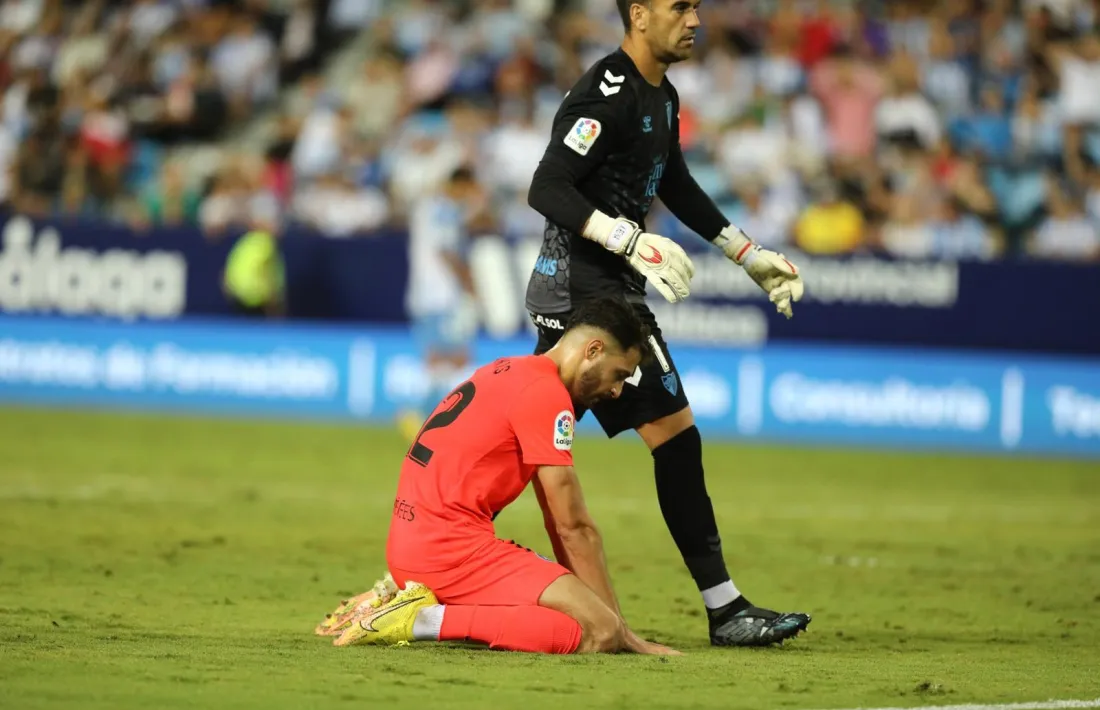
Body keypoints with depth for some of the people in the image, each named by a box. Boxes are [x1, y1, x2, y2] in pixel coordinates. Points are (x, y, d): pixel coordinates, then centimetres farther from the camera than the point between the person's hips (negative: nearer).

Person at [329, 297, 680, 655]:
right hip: (452, 547, -11)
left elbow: (555, 519, 23)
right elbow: (574, 527, -8)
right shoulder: (546, 393, -9)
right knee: (601, 630, -20)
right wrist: (620, 627, -3)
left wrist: (579, 596, 20)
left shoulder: (511, 372, 22)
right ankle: (428, 620, -19)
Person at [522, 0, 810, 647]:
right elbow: (547, 190, -24)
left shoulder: (662, 97, 14)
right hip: (588, 286, -10)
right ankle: (725, 610, -6)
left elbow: (675, 185, 29)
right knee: (675, 434, -9)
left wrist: (748, 254, 31)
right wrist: (632, 240, -33)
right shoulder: (608, 95, -17)